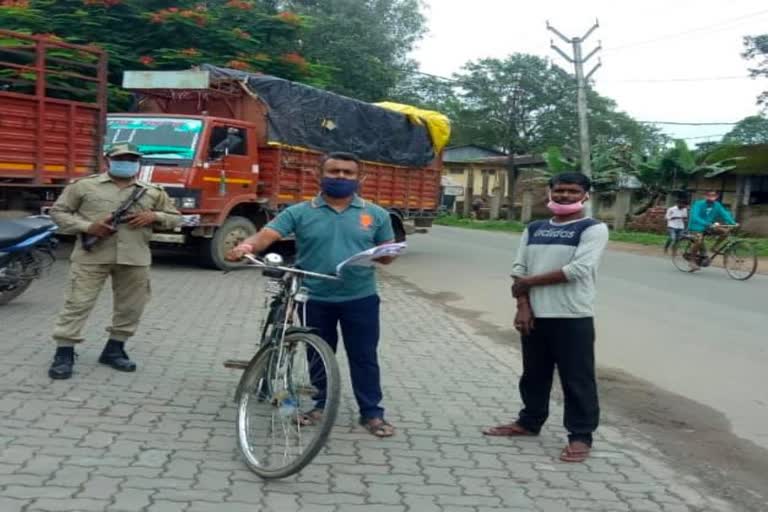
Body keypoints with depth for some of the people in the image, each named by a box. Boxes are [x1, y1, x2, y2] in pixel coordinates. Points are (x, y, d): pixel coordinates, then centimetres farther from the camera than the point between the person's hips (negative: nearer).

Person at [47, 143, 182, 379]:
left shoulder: (153, 192, 12)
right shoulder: (84, 186, 5)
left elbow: (175, 217, 17)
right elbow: (58, 211, 6)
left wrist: (154, 216, -5)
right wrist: (86, 227, -9)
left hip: (135, 258, 3)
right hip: (92, 255, -3)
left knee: (130, 306, 8)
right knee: (78, 303, -4)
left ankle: (114, 349, 23)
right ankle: (64, 353, 2)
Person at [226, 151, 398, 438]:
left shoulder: (375, 215, 4)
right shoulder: (299, 213, -1)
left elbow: (387, 255, 9)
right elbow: (266, 236, -12)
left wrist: (380, 255, -16)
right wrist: (246, 246, -34)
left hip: (360, 299, 0)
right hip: (315, 300, 0)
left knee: (364, 357, 5)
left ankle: (372, 413, 15)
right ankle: (321, 405, 30)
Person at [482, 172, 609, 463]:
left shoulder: (593, 229, -6)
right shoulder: (534, 229, 12)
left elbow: (578, 270, -18)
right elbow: (519, 269, 8)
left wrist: (530, 281, -11)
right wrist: (523, 305, -7)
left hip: (573, 318, -5)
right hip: (535, 315, 6)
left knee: (577, 380, 0)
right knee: (533, 374, 17)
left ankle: (581, 436, 9)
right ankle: (529, 422, 33)